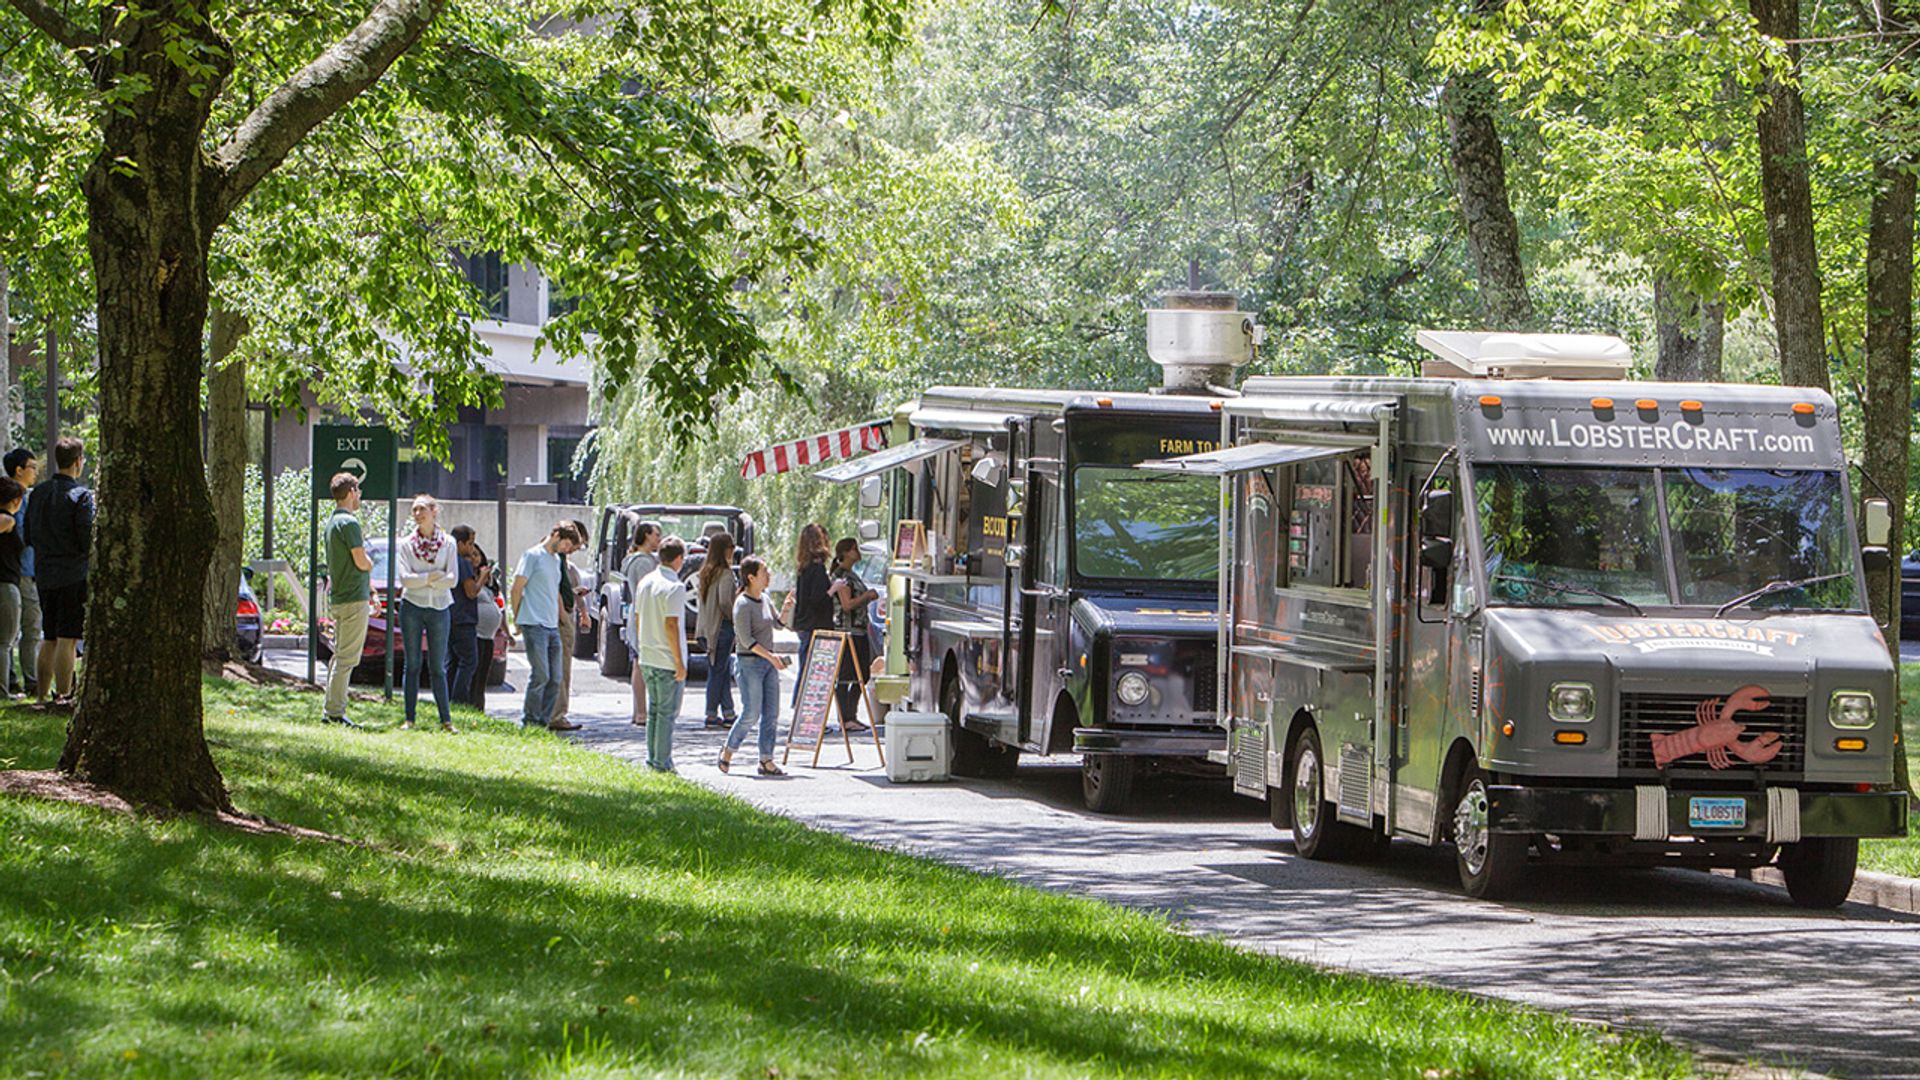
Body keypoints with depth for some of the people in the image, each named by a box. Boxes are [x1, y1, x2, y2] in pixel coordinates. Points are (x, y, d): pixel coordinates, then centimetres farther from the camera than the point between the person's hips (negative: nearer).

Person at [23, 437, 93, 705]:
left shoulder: (39, 494, 8)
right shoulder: (81, 495, -12)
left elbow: (28, 538, 12)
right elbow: (89, 540, -15)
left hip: (44, 575, 6)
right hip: (74, 576, -6)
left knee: (49, 639, 15)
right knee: (68, 638, -5)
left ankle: (42, 693, 17)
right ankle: (63, 695, -7)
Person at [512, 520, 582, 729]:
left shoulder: (557, 559, 20)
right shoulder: (533, 555, -4)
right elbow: (517, 589, -6)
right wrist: (517, 619, -4)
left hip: (552, 626, 8)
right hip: (534, 625, -8)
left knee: (555, 678, 3)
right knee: (540, 675, -11)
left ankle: (544, 721, 9)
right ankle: (528, 722, -4)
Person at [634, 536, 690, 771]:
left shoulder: (645, 582, 9)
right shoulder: (674, 587, -16)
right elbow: (671, 624, -20)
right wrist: (679, 662, -15)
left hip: (647, 658, 8)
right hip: (668, 660, -8)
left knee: (654, 710, 16)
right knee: (667, 712, -2)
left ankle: (652, 759, 19)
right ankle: (662, 763, -2)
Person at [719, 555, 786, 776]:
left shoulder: (764, 600, 11)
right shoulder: (743, 605, -13)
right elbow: (746, 640, -17)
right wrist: (770, 656, -20)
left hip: (768, 662, 8)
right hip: (750, 662, -8)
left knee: (771, 714, 3)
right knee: (751, 713, -7)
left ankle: (766, 760, 6)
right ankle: (727, 753, 11)